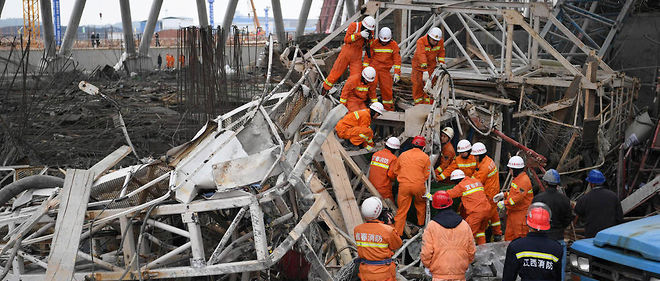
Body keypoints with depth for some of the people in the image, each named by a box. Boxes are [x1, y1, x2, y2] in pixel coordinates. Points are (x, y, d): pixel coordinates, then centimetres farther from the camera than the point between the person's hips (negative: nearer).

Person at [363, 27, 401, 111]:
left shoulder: (394, 45, 0)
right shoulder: (374, 43, 1)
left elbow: (397, 59, -2)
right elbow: (368, 56, 5)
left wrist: (397, 73, -10)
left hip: (385, 70, 0)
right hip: (373, 68, 0)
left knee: (387, 89, -3)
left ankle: (389, 108, 9)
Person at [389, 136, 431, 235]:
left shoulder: (403, 155, 10)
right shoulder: (425, 157, 2)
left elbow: (395, 171, 18)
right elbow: (426, 174, 5)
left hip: (404, 185, 1)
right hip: (419, 186, -1)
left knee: (402, 210, 4)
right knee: (421, 205, 26)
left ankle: (397, 233, 2)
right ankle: (421, 223, 41)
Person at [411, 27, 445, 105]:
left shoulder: (441, 41, -14)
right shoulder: (421, 42, -29)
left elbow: (441, 52, 7)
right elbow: (422, 56, -40)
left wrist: (441, 62, -8)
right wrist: (425, 71, -49)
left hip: (431, 65, 2)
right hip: (419, 65, -2)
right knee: (417, 85, 1)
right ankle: (418, 105, 12)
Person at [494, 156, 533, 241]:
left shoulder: (524, 180, -21)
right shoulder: (516, 179, 13)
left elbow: (518, 196, -29)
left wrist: (505, 203, -26)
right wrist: (503, 195, 11)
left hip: (521, 213, -10)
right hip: (513, 212, 10)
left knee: (520, 236, -2)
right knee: (509, 236, 16)